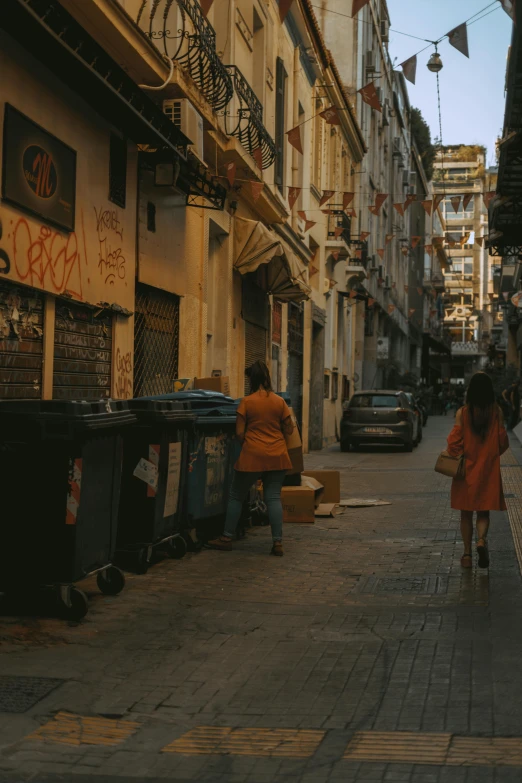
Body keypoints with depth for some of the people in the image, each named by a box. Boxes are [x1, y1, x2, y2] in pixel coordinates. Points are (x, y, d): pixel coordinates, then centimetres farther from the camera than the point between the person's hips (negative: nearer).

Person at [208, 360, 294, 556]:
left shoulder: (246, 402, -6)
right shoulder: (279, 401, 1)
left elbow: (239, 433, -5)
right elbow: (289, 430, 6)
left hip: (252, 457, -3)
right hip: (277, 457, 3)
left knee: (236, 496, 11)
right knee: (273, 498, 5)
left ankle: (227, 538, 18)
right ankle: (277, 542, -1)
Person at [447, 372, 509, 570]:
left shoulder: (462, 413, -9)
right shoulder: (496, 412, -6)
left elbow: (454, 441, -11)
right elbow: (503, 442, -1)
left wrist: (455, 456, 8)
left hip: (466, 470, -1)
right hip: (488, 471, 1)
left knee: (466, 513, 12)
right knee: (484, 512, 10)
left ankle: (467, 553, 13)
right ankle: (481, 539, -17)